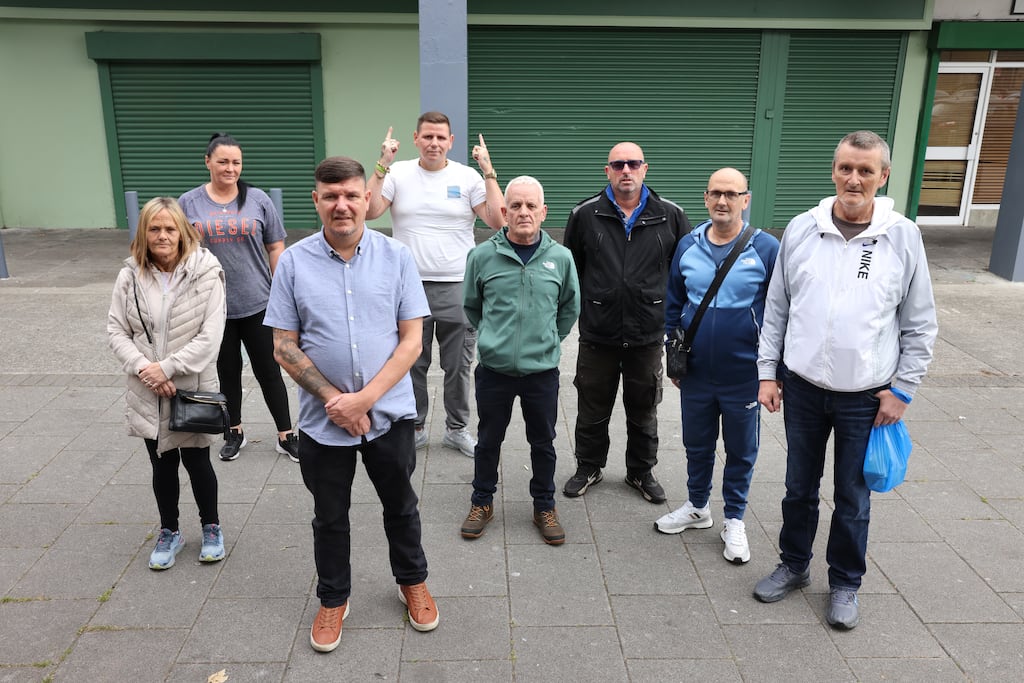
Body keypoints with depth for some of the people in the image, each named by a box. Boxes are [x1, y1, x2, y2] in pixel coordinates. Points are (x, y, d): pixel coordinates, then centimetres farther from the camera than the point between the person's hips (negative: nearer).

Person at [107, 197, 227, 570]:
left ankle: (211, 527, 31)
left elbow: (211, 334, -15)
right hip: (149, 392, 3)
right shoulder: (131, 276, -2)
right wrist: (143, 368, -14)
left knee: (196, 461, 8)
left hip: (193, 388, -3)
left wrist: (168, 367, -18)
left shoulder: (205, 273, -11)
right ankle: (169, 532, 34)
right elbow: (116, 330, 0)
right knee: (163, 464, 15)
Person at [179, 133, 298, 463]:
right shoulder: (189, 203, 1)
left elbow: (276, 248, 2)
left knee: (268, 371, 6)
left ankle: (286, 435, 16)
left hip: (257, 304, -1)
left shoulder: (258, 199, -1)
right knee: (227, 372, 15)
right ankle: (234, 432, 32)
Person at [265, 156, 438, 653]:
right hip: (323, 420, 0)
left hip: (389, 413, 0)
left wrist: (365, 398, -16)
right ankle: (332, 599, 39)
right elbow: (284, 347, -4)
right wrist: (332, 399, -14)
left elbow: (412, 340, -8)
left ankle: (413, 582, 42)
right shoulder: (294, 263, -6)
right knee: (330, 516, 17)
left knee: (400, 506, 18)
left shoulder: (396, 257, -7)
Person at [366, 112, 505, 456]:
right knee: (411, 363, 13)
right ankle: (414, 427, 29)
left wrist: (489, 172, -12)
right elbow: (369, 211, -11)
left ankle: (457, 429, 27)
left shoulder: (468, 177, 0)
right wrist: (382, 166, -14)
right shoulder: (398, 173, 1)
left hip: (458, 288, 0)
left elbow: (497, 220, -9)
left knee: (458, 365, 10)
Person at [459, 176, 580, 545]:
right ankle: (482, 502, 34)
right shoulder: (483, 256, -6)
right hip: (494, 369, 0)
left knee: (543, 443, 14)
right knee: (488, 440, 15)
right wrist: (494, 338, 9)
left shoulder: (560, 258, -4)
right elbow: (472, 306, 9)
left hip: (542, 370, 1)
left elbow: (570, 308, 12)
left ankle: (545, 507, 32)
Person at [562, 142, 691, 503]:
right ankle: (588, 468, 34)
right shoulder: (585, 215, -2)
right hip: (597, 334, 0)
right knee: (593, 410, 13)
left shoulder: (670, 216, -1)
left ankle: (641, 472, 35)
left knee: (644, 412, 15)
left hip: (648, 336, 1)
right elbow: (570, 270, 7)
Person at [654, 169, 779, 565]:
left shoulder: (766, 249, -11)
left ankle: (734, 521, 31)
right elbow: (673, 304, 11)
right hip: (695, 373, 3)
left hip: (744, 376, -3)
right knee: (697, 445, 18)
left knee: (741, 451, 12)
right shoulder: (688, 246, 1)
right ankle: (697, 508, 39)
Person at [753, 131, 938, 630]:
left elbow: (920, 325, 0)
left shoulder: (903, 238, -6)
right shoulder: (801, 230, -2)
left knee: (853, 497, 12)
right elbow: (776, 308, 4)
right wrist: (767, 372, 2)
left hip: (867, 396, -1)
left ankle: (845, 583, 32)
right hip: (802, 386, 2)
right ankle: (794, 565, 37)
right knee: (799, 487, 16)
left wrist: (902, 388, -4)